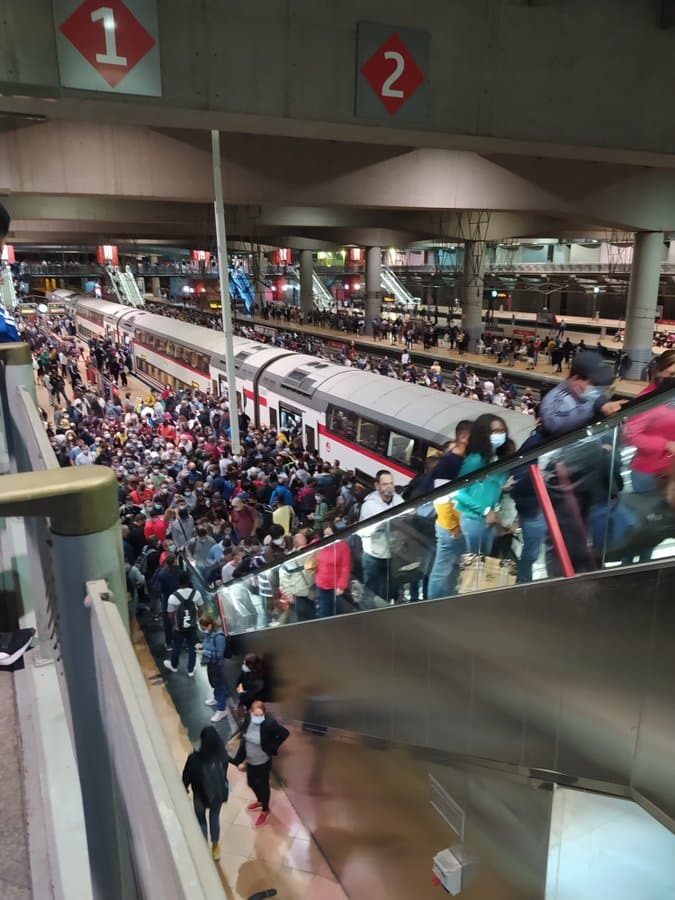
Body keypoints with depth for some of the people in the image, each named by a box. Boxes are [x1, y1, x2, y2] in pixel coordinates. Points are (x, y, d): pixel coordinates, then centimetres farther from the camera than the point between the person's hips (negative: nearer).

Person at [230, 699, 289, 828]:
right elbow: (243, 740, -5)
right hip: (250, 760, 5)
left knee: (263, 785, 17)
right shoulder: (247, 719, -18)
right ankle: (260, 801, 58)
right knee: (251, 783, 26)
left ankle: (265, 811, 45)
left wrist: (272, 747, -14)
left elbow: (285, 733, -18)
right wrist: (240, 760, -2)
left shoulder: (270, 723, -32)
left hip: (263, 762, -5)